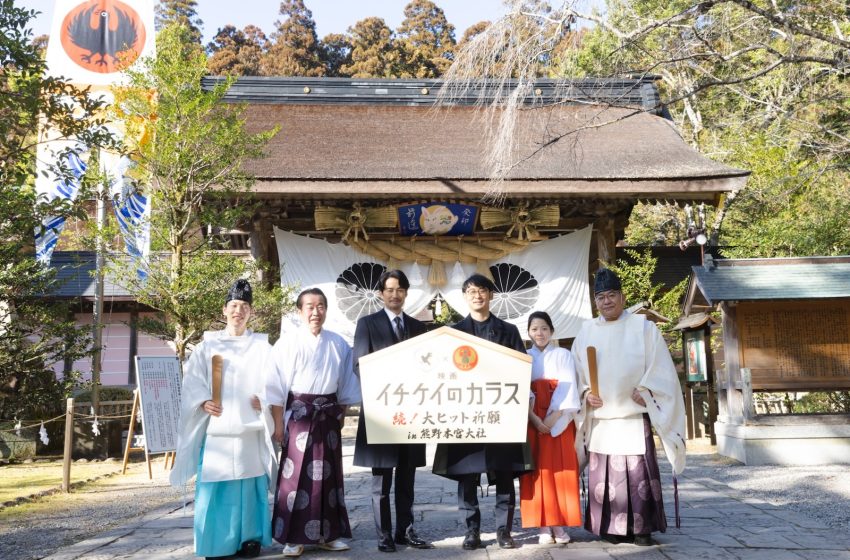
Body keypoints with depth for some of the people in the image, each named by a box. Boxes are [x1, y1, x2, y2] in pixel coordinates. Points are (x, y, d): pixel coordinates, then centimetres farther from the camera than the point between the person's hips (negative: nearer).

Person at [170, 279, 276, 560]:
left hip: (250, 427, 0)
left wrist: (264, 400, -13)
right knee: (215, 484, -1)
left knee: (249, 482, 2)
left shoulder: (262, 346, 8)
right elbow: (192, 380, 5)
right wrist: (203, 402, -11)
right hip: (216, 426, 0)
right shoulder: (208, 345, 9)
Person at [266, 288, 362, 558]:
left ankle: (327, 533, 18)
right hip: (297, 415, -3)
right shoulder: (286, 343, -5)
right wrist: (278, 424, -7)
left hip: (328, 416, 3)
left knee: (327, 474, 8)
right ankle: (293, 536, 7)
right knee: (297, 474, -2)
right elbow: (277, 388, -5)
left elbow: (346, 385, 11)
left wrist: (341, 414, 7)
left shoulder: (339, 344, 4)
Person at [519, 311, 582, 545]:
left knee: (561, 471, -2)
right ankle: (544, 526, 1)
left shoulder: (563, 355, 8)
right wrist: (535, 420, -15)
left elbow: (568, 388, -3)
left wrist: (552, 419, -15)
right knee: (539, 471, -2)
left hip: (559, 421, 0)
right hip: (532, 421, 1)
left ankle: (560, 525, 3)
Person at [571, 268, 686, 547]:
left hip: (633, 415, -3)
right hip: (599, 418, 3)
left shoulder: (642, 326, 2)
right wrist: (585, 393, -1)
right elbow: (576, 371, 15)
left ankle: (642, 528, 5)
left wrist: (644, 390, -12)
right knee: (603, 474, 2)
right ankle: (612, 528, 11)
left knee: (638, 472, -5)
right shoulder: (586, 331, 11)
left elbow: (660, 366, 0)